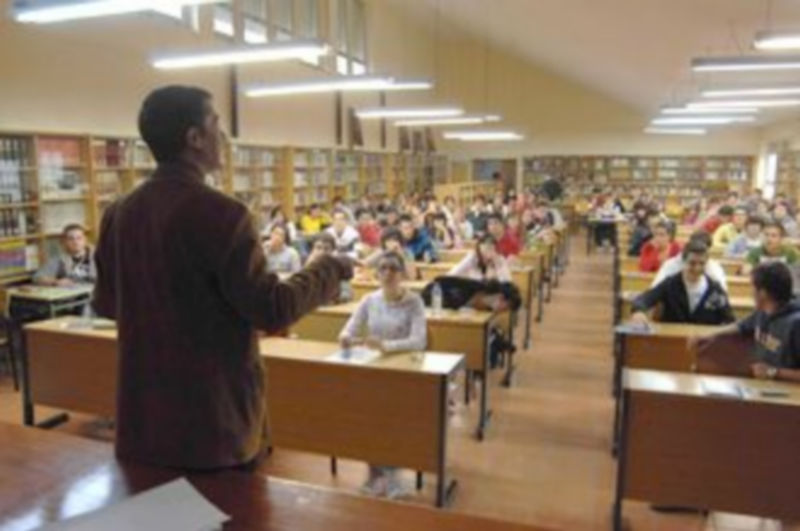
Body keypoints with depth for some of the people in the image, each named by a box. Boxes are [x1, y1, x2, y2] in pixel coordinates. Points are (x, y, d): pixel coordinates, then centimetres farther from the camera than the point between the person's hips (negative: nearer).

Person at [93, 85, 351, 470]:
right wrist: (328, 270, -3)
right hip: (214, 417, -6)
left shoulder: (118, 214, 2)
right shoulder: (220, 213, -20)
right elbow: (271, 312, -19)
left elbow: (105, 304, 14)